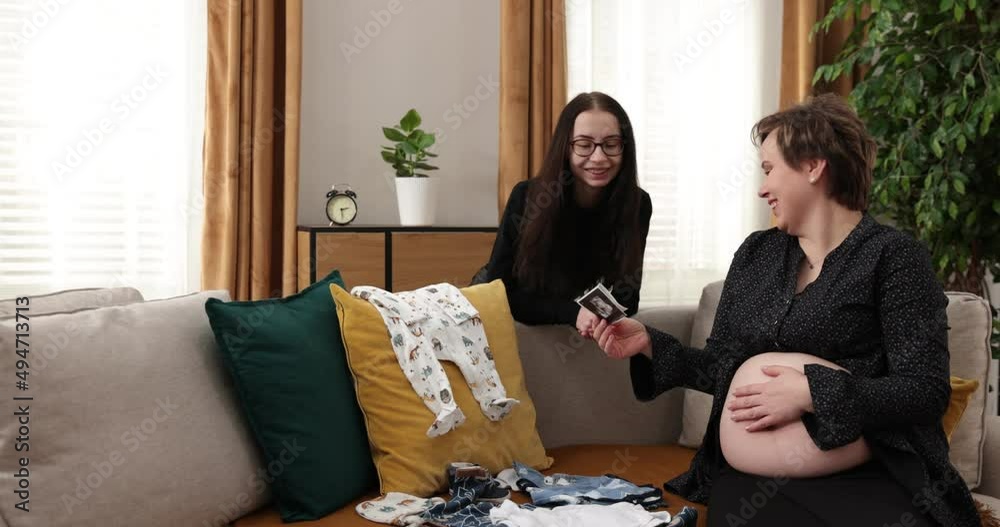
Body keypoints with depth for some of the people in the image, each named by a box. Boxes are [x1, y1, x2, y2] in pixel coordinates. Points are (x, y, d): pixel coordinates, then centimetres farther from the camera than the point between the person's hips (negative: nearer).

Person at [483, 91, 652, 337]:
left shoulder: (638, 204, -9)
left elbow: (627, 297, -3)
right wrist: (573, 312, -25)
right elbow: (498, 290, -14)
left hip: (600, 336, 3)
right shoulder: (527, 197, -15)